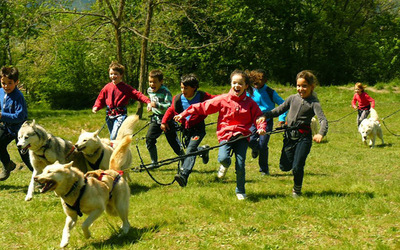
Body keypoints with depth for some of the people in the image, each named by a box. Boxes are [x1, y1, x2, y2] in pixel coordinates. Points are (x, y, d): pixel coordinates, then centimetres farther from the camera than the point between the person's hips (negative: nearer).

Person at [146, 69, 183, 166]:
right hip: (155, 119, 7)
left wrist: (157, 105, -38)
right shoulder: (149, 90, 5)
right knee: (149, 139, -3)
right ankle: (154, 162, 10)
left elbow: (170, 106, -28)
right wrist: (149, 105, 4)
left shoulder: (165, 92, -19)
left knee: (173, 142, -1)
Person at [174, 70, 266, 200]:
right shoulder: (222, 100, 1)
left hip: (242, 136, 1)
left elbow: (259, 116, 10)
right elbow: (203, 107, 2)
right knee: (223, 158, -25)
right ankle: (225, 165, 16)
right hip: (226, 134, -1)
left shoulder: (250, 103, 5)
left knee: (240, 165, -7)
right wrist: (183, 114, 0)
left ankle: (240, 191, 17)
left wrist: (261, 128, -13)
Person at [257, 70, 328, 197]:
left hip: (304, 137, -4)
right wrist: (265, 116, 4)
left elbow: (323, 120, -19)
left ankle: (297, 189, 19)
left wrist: (321, 133, -38)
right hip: (289, 135, 4)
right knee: (284, 166, 3)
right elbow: (279, 110, 18)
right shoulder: (293, 98, 7)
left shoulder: (313, 103, -7)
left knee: (297, 167, -7)